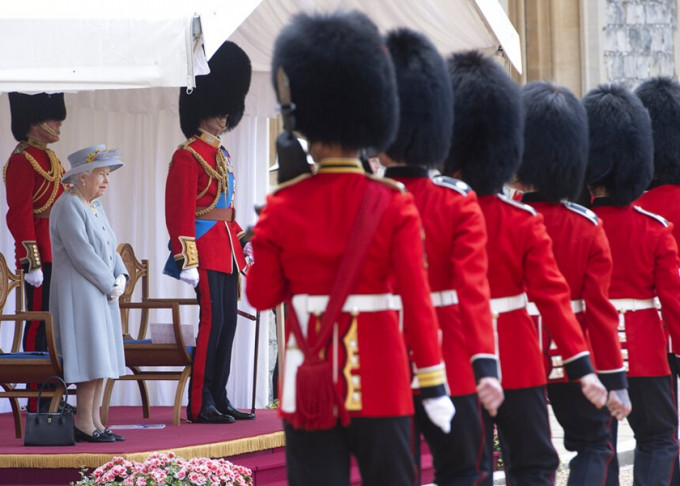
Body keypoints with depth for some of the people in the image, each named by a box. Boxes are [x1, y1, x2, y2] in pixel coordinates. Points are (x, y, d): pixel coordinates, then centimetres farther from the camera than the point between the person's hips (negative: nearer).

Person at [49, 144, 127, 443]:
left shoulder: (95, 206, 16)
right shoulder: (68, 206, -12)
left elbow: (109, 249, 18)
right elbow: (81, 253, -19)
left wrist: (121, 277, 0)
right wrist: (110, 284, -15)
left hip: (103, 293, 9)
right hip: (79, 292, -9)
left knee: (102, 359, 8)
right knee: (90, 357, -11)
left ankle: (94, 421, 11)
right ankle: (83, 423, -7)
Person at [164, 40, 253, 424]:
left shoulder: (223, 155, 18)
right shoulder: (188, 156, -9)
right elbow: (179, 211, -14)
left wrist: (242, 245, 20)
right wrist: (186, 259, -19)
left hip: (226, 252, 9)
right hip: (205, 250, -9)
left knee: (227, 322, 9)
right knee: (212, 321, -10)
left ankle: (219, 398, 15)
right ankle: (200, 405, -6)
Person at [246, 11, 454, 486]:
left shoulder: (282, 207, -2)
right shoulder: (395, 205, -5)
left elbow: (262, 296, 4)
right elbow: (417, 300, -7)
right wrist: (434, 384, -4)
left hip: (310, 386, 1)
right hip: (380, 383, -1)